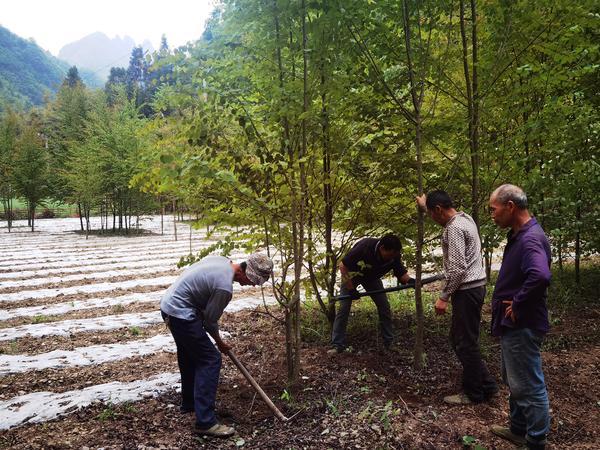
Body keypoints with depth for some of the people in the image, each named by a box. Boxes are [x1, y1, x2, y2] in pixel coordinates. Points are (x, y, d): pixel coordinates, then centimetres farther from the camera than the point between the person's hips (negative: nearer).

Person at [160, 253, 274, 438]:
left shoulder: (222, 260, 2)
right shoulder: (225, 286, -24)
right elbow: (210, 319, -11)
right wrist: (219, 342, 7)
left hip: (169, 303, 10)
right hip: (181, 313, -10)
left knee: (189, 356, 24)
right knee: (210, 359, -8)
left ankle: (189, 403, 40)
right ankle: (205, 422, -7)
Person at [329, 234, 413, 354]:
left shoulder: (394, 255, -25)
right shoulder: (364, 247, -39)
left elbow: (401, 274, -17)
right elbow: (343, 266, -30)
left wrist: (409, 280, -41)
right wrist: (351, 289, -28)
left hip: (371, 277, 4)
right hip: (351, 275, -4)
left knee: (385, 307, -3)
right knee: (343, 309, -11)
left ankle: (389, 343, 10)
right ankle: (337, 345, -4)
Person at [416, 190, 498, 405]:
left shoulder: (454, 228, -19)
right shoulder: (464, 218, 12)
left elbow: (457, 268, -23)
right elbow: (443, 216, 37)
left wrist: (444, 297, -18)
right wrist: (424, 205, 47)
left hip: (467, 290, -10)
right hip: (473, 288, 10)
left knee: (466, 343, 1)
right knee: (458, 338, 17)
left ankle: (474, 393, 14)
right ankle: (486, 384, 24)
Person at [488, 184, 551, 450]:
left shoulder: (530, 239, -24)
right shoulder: (518, 236, 8)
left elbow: (540, 276, -42)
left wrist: (518, 304, -28)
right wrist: (501, 303, 10)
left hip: (522, 326, -11)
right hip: (513, 325, 11)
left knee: (529, 387, 4)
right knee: (514, 381, 23)